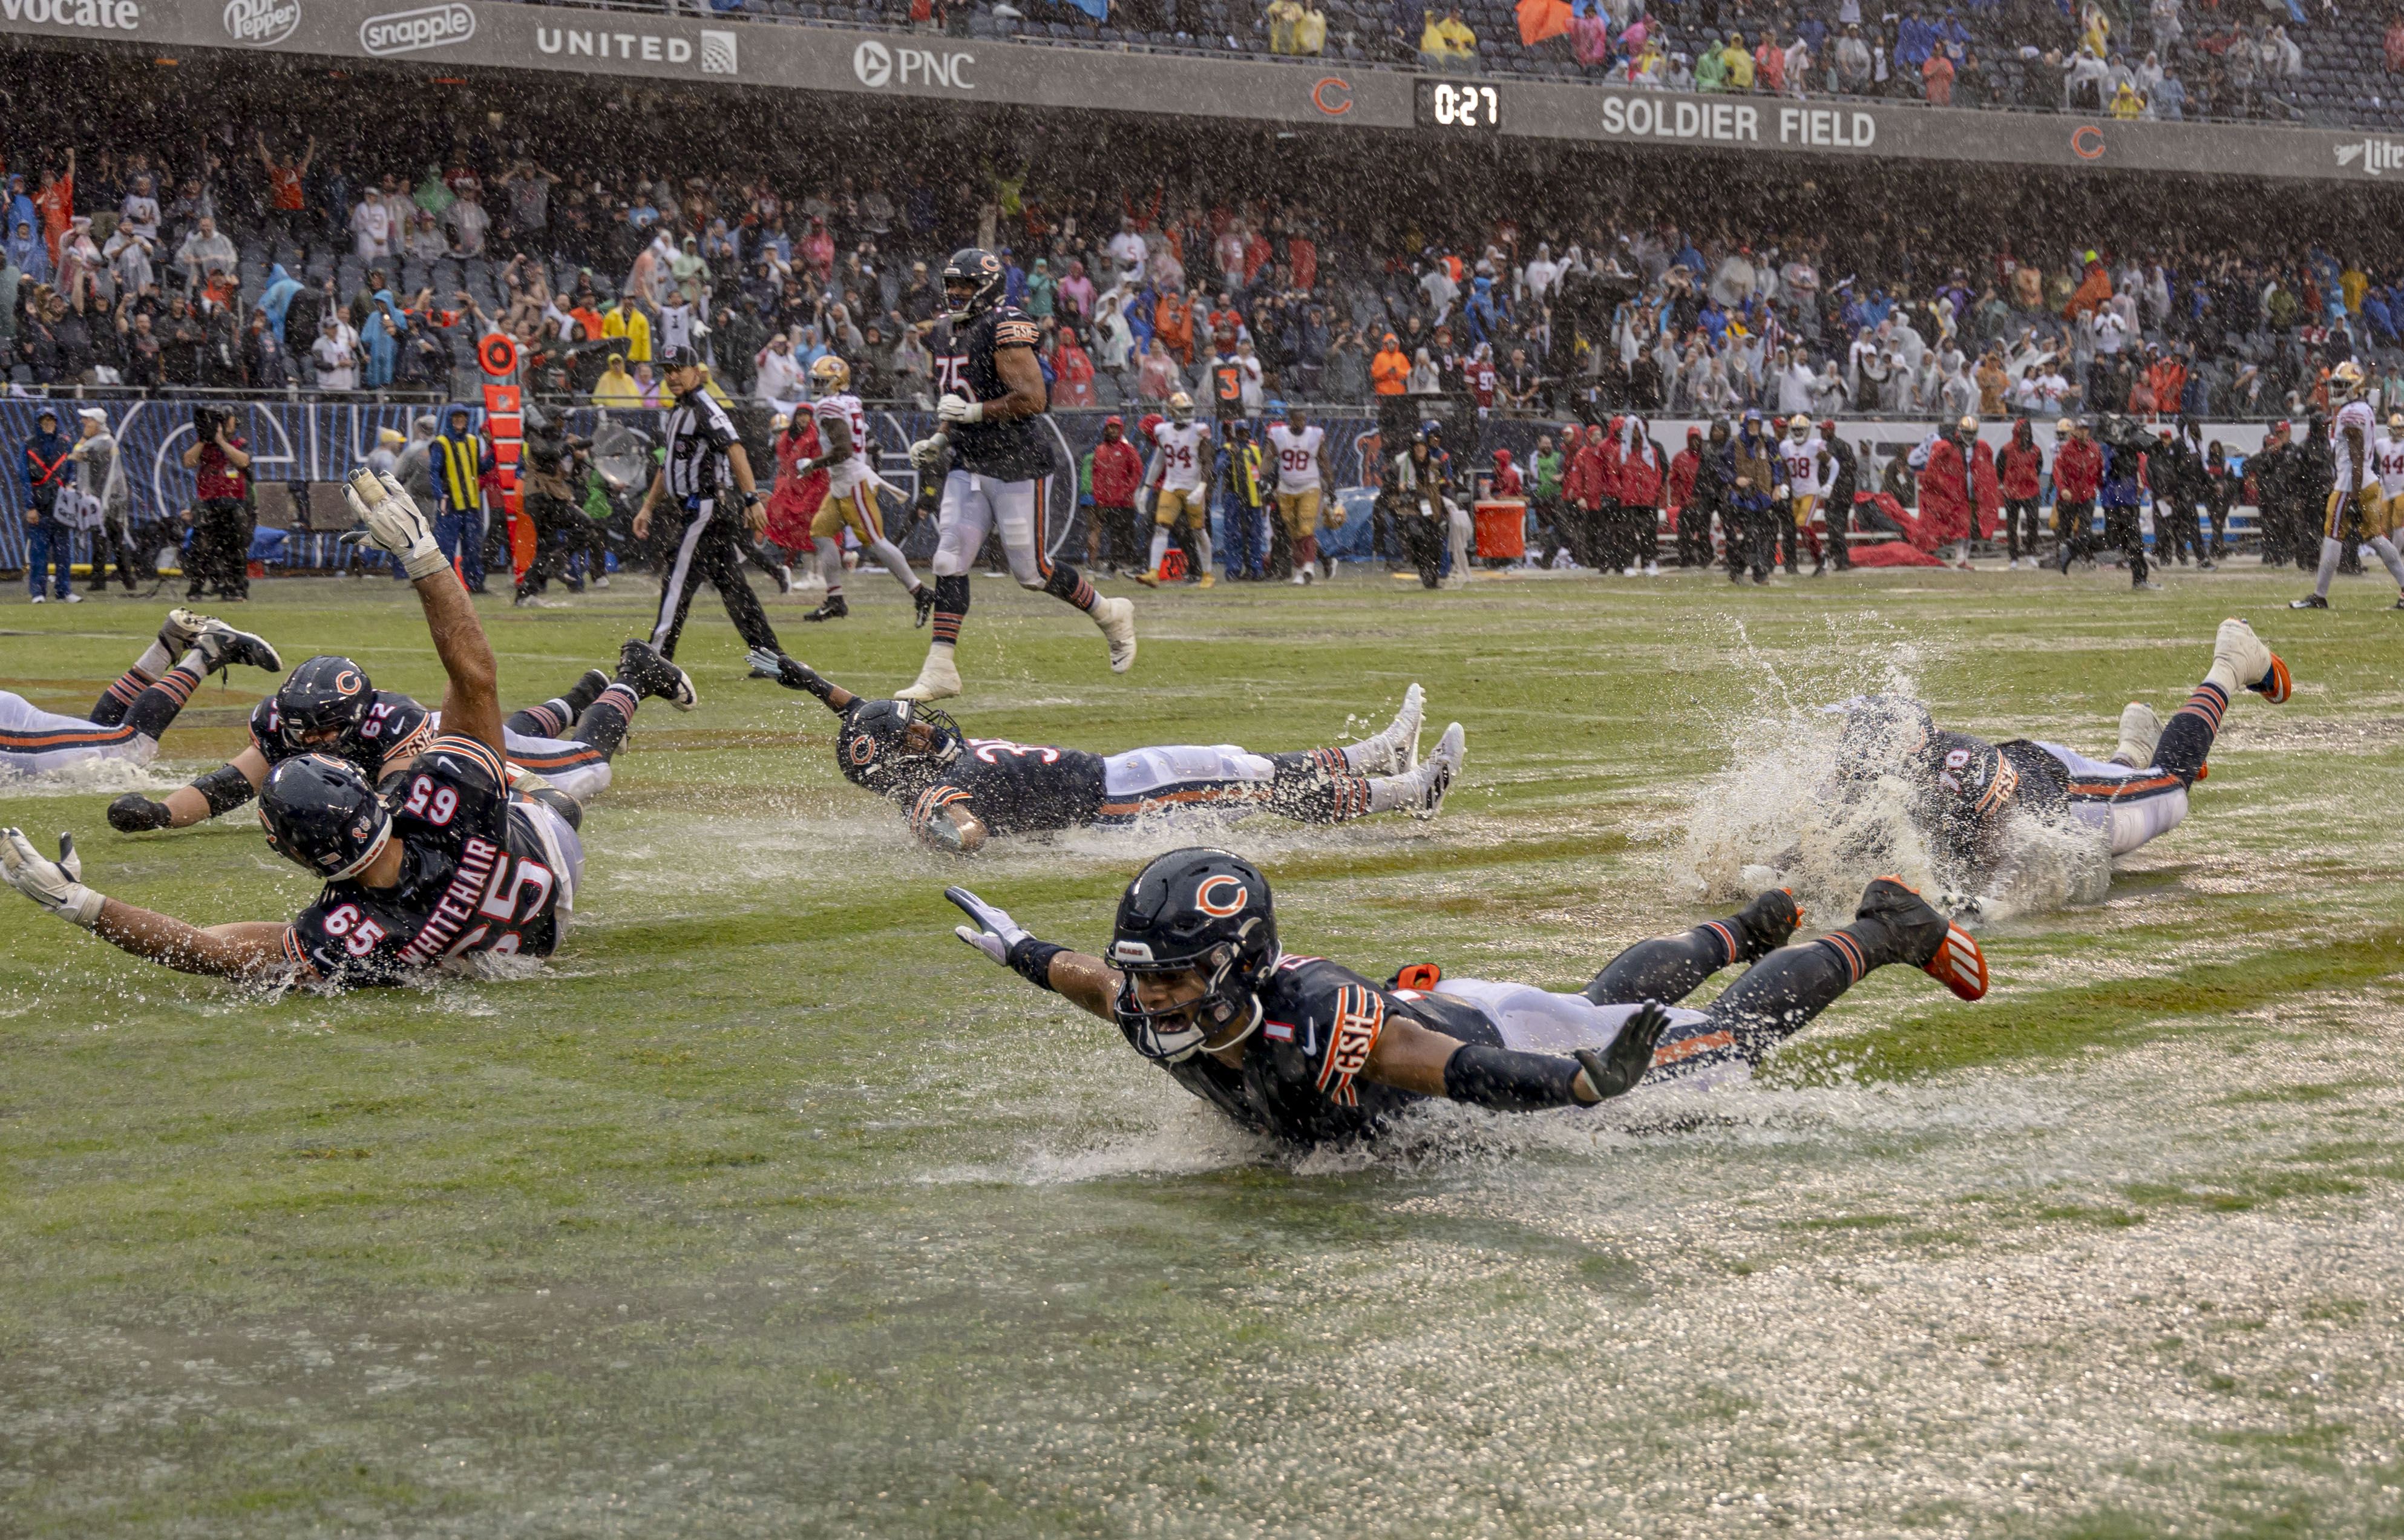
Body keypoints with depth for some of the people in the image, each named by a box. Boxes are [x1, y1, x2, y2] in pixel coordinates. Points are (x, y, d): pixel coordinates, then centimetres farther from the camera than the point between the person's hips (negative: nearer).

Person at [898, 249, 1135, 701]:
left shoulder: (1004, 330, -16)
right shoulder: (947, 332, 12)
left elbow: (1033, 400, -23)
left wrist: (973, 412, -25)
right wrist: (939, 439, 11)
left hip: (1018, 468, -8)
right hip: (968, 467, 8)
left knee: (1032, 571, 0)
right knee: (949, 562, -1)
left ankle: (1110, 615, 23)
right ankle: (940, 670, 0)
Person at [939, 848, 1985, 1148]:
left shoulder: (1316, 1025, -47)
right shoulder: (1151, 1017, -26)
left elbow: (1487, 1075, -50)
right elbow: (1087, 977, -1)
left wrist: (1589, 1086, -64)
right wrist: (1018, 949, 10)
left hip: (1505, 1043, -6)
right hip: (1430, 1009, 6)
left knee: (1729, 1039, 15)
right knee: (1609, 998, 36)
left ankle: (1885, 930, 37)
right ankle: (1747, 930, 62)